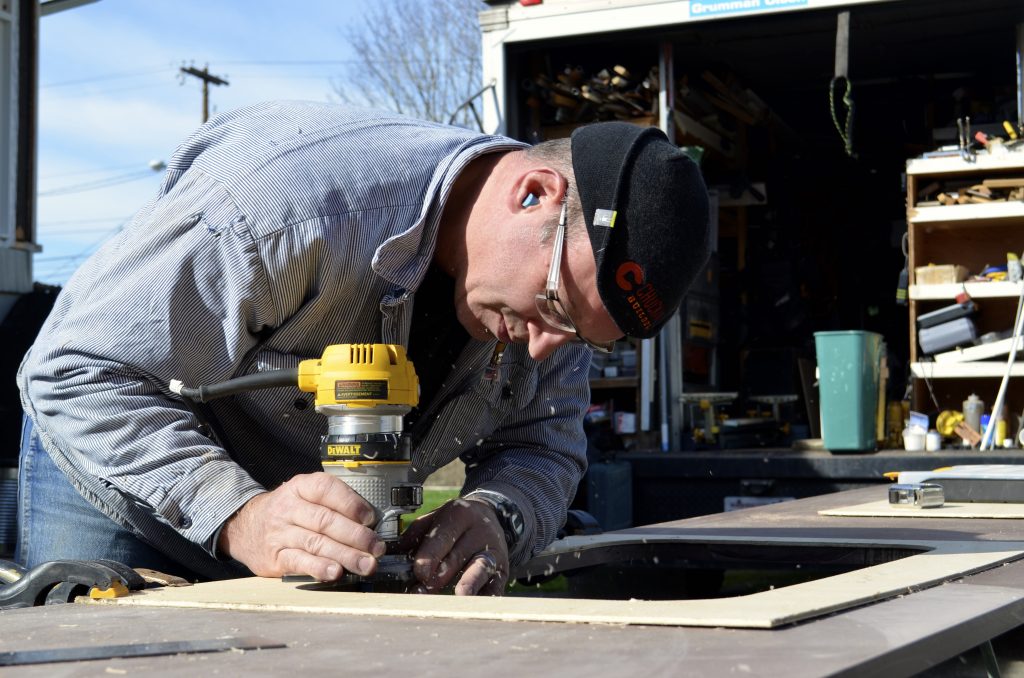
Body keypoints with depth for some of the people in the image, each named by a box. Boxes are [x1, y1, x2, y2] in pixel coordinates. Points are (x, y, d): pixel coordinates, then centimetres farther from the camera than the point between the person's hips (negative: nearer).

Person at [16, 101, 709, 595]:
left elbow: (543, 448, -9)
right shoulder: (292, 197, -38)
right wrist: (241, 517, -46)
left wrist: (493, 518, -33)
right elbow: (79, 373, -35)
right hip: (120, 477, -5)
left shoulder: (568, 261, -16)